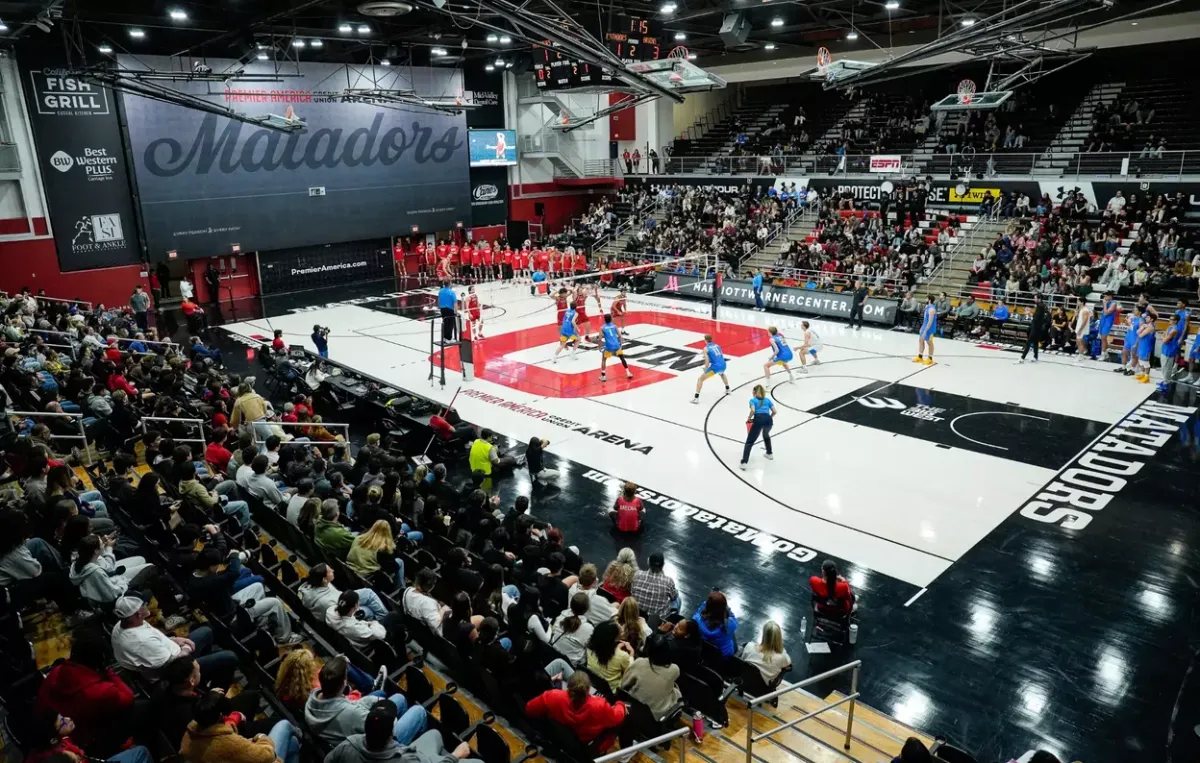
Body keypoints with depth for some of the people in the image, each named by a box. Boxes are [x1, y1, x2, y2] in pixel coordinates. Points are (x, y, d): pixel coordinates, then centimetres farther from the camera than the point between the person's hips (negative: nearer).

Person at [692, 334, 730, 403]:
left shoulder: (706, 348, 0)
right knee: (722, 374, 44)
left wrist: (705, 370, 7)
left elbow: (707, 362, -8)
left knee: (700, 379, 4)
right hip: (723, 365, 6)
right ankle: (727, 389, 54)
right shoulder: (717, 345, 17)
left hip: (715, 366, -6)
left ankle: (696, 398, -5)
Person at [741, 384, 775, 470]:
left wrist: (748, 419, 12)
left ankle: (744, 463, -12)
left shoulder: (753, 400, 16)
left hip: (758, 419, -4)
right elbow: (774, 412, 19)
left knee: (749, 442, -1)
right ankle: (769, 454, 47)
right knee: (766, 435, 38)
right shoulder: (767, 400, 27)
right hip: (768, 420, 4)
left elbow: (753, 410, -3)